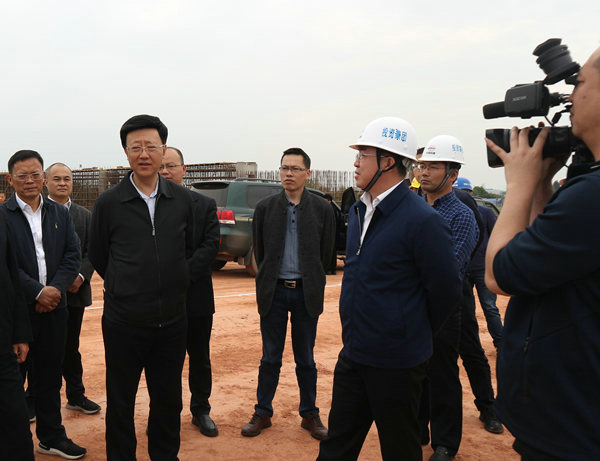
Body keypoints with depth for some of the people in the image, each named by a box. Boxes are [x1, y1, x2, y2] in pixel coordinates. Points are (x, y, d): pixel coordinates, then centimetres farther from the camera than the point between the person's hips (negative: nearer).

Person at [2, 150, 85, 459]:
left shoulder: (60, 214, 9)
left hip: (53, 308, 4)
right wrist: (37, 292, -16)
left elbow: (73, 255, 5)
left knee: (50, 376, 14)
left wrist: (56, 289, -9)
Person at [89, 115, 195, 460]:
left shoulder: (183, 200, 0)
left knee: (168, 402, 16)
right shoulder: (108, 203, -6)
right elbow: (98, 257, 6)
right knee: (120, 404, 12)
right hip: (123, 322, -2)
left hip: (172, 321, 2)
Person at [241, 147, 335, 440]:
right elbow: (259, 251, 8)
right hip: (274, 292, 1)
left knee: (306, 359, 10)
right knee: (270, 358, 10)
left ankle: (309, 414, 24)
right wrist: (268, 282, 10)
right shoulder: (265, 208, 1)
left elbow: (326, 253, 5)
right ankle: (262, 413, 23)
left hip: (306, 292, 0)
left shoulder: (322, 209, -2)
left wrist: (310, 283, 8)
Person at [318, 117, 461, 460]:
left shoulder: (422, 220, -19)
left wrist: (416, 336, -1)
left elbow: (446, 291, -14)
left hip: (396, 364, -7)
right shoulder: (359, 211, 7)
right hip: (353, 355, 8)